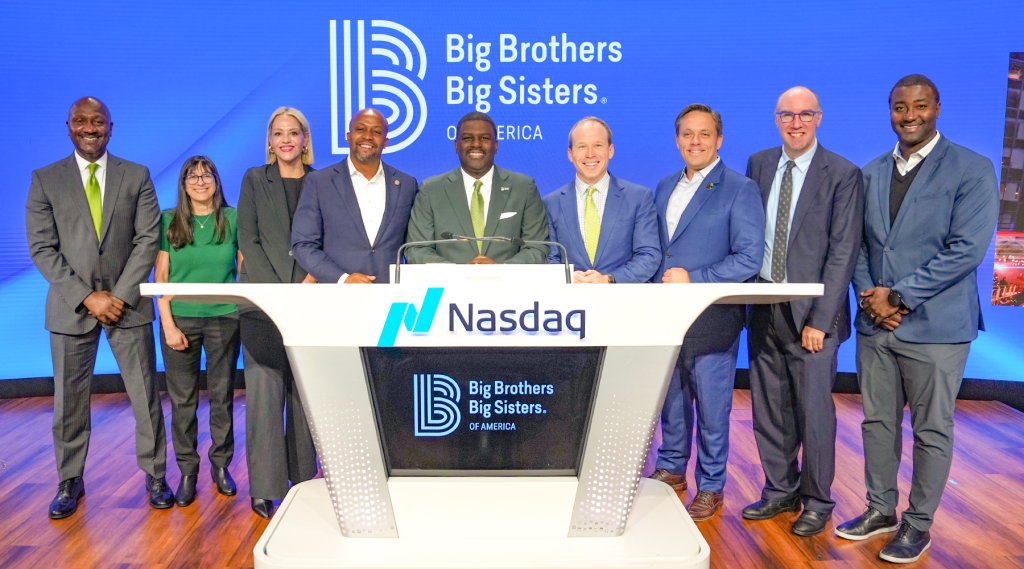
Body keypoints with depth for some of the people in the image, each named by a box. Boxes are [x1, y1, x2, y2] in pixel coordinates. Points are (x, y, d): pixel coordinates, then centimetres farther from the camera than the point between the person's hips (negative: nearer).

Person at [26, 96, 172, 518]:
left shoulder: (137, 176, 5)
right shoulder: (45, 180, 4)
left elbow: (148, 239, -1)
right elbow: (42, 249, -1)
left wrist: (120, 295, -10)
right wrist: (87, 297, -11)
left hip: (127, 303, 0)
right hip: (72, 307, 0)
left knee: (145, 395, 3)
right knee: (69, 400, 7)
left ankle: (155, 475, 18)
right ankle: (70, 482, 24)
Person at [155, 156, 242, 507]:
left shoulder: (233, 218, 3)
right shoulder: (169, 221, 3)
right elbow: (160, 276, 2)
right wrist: (168, 324, -6)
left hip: (225, 319, 0)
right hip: (180, 320, 0)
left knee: (222, 395, 7)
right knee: (182, 399, 5)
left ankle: (221, 465, 22)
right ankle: (187, 471, 18)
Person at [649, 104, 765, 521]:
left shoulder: (740, 190, -7)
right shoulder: (665, 188, 13)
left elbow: (749, 259, -13)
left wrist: (693, 278, -19)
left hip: (712, 318, -6)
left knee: (711, 405, 4)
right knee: (670, 396, 17)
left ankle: (710, 487, 21)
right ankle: (671, 468, 35)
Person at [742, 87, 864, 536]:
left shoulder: (843, 175, -6)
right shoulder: (758, 165, 9)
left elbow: (843, 253, -9)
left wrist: (819, 319, -14)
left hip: (811, 313, -4)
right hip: (763, 308, 5)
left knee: (814, 410, 3)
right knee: (768, 409, 12)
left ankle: (817, 501, 23)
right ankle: (780, 491, 30)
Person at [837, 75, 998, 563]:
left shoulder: (971, 170, -6)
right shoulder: (870, 174, 11)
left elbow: (967, 249, -14)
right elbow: (858, 244, 11)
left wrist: (899, 296, -16)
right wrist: (868, 296, -6)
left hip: (935, 326, -5)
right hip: (875, 324, 5)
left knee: (932, 431, 7)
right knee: (877, 423, 14)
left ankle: (918, 524, 22)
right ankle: (880, 509, 29)